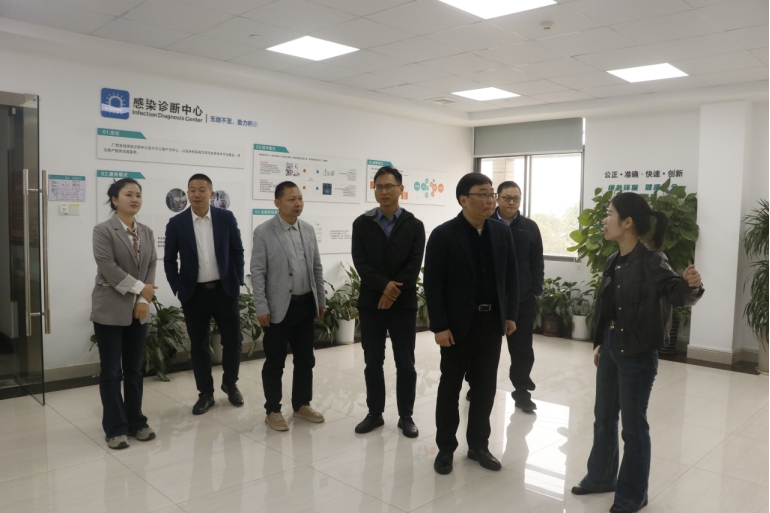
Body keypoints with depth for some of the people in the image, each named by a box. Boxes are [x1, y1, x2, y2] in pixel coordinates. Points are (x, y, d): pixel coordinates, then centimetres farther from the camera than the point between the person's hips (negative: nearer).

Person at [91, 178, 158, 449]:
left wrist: (143, 300, -8)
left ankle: (136, 422, 22)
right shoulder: (103, 230, -7)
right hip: (110, 310, -5)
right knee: (111, 371, 3)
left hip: (138, 310, 5)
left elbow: (151, 267, 3)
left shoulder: (147, 232, 9)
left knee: (134, 369, 12)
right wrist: (140, 288, -15)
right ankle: (115, 428, 13)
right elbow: (108, 268, -16)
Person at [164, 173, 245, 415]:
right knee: (199, 346, 7)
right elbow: (169, 260, 4)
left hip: (225, 290, 0)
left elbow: (237, 252, 4)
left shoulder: (226, 218, -1)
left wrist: (237, 282, 0)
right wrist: (178, 289, -2)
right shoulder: (176, 223, -3)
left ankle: (230, 383, 30)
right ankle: (205, 393, 22)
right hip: (194, 294, 0)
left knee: (233, 341, 6)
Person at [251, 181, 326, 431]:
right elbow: (257, 272, -10)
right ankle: (272, 411, 19)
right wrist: (262, 308, -13)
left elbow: (317, 267, 11)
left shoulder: (308, 229, 7)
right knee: (275, 362, 5)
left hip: (306, 304, 5)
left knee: (305, 359, 13)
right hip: (279, 307, -5)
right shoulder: (263, 232, -9)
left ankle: (302, 405, 28)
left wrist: (321, 300, 11)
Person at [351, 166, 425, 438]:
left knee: (405, 363, 6)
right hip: (371, 302, 1)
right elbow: (360, 262, -6)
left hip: (404, 304, -1)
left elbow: (414, 265, -5)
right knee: (373, 363, 9)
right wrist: (384, 285, -19)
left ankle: (405, 416, 19)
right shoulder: (362, 224, 3)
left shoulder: (414, 225, 2)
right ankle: (375, 413, 23)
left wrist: (394, 292, -15)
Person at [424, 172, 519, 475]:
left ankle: (479, 445, 28)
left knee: (486, 386, 12)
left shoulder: (502, 232, 4)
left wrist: (510, 314, 5)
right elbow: (433, 284, -12)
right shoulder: (443, 235, -10)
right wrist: (439, 326, -15)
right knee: (450, 386, 8)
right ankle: (446, 448, 23)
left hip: (492, 321, 4)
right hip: (457, 324, -4)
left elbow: (511, 275, 10)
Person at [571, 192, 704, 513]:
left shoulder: (651, 262, -17)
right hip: (611, 347, 8)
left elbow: (676, 294, -29)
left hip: (637, 352, -8)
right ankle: (602, 476, 38)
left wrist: (692, 286, -51)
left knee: (633, 423, 6)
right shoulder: (614, 261, 6)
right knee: (604, 415, 19)